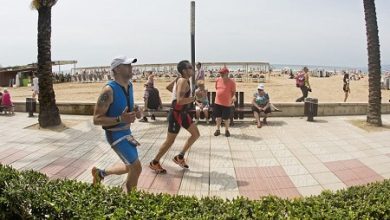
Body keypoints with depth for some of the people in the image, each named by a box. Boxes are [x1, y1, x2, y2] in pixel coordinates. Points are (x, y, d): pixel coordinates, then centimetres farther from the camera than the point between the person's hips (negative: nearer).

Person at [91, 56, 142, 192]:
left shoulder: (129, 85, 3)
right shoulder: (109, 90, -22)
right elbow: (96, 119, -21)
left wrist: (136, 112, -4)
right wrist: (120, 119, -33)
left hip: (127, 132, 8)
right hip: (116, 135, -8)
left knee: (131, 167, 19)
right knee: (136, 168, -7)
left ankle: (100, 172, 41)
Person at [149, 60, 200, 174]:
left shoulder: (180, 79, 7)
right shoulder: (183, 81, -22)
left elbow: (168, 87, 24)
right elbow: (180, 101, -33)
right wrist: (195, 98, -25)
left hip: (182, 113, 10)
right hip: (176, 114, -10)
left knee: (196, 134, 13)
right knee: (170, 141, 1)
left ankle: (180, 157, 22)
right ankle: (154, 163, 18)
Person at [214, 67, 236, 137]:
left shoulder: (231, 82, -12)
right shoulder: (218, 80, 1)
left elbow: (233, 92, -2)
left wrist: (229, 98, 0)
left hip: (227, 103, -4)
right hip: (217, 102, 4)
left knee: (226, 118, 5)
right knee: (218, 117, 13)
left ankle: (227, 130, 25)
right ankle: (218, 130, 28)